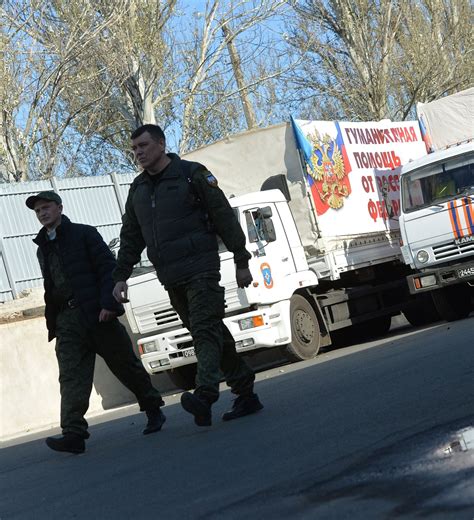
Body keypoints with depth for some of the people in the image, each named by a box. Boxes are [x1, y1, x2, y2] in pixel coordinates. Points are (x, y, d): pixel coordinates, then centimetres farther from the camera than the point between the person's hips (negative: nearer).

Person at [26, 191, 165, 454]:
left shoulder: (84, 234, 2)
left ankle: (153, 410, 24)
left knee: (125, 364, 5)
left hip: (96, 313, -4)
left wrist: (108, 303, -18)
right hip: (66, 319, 4)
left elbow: (108, 268, -6)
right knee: (71, 376, -9)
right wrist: (51, 322, 11)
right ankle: (74, 434, -17)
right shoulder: (43, 248, 18)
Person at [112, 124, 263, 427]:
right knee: (214, 333, 8)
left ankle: (205, 394, -34)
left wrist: (242, 261, -5)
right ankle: (246, 394, 12)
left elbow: (225, 217, -3)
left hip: (201, 268, -6)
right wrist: (121, 276, 11)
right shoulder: (138, 189, 15)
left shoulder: (192, 174, -3)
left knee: (205, 329, -19)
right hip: (171, 277, 6)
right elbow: (131, 238, 20)